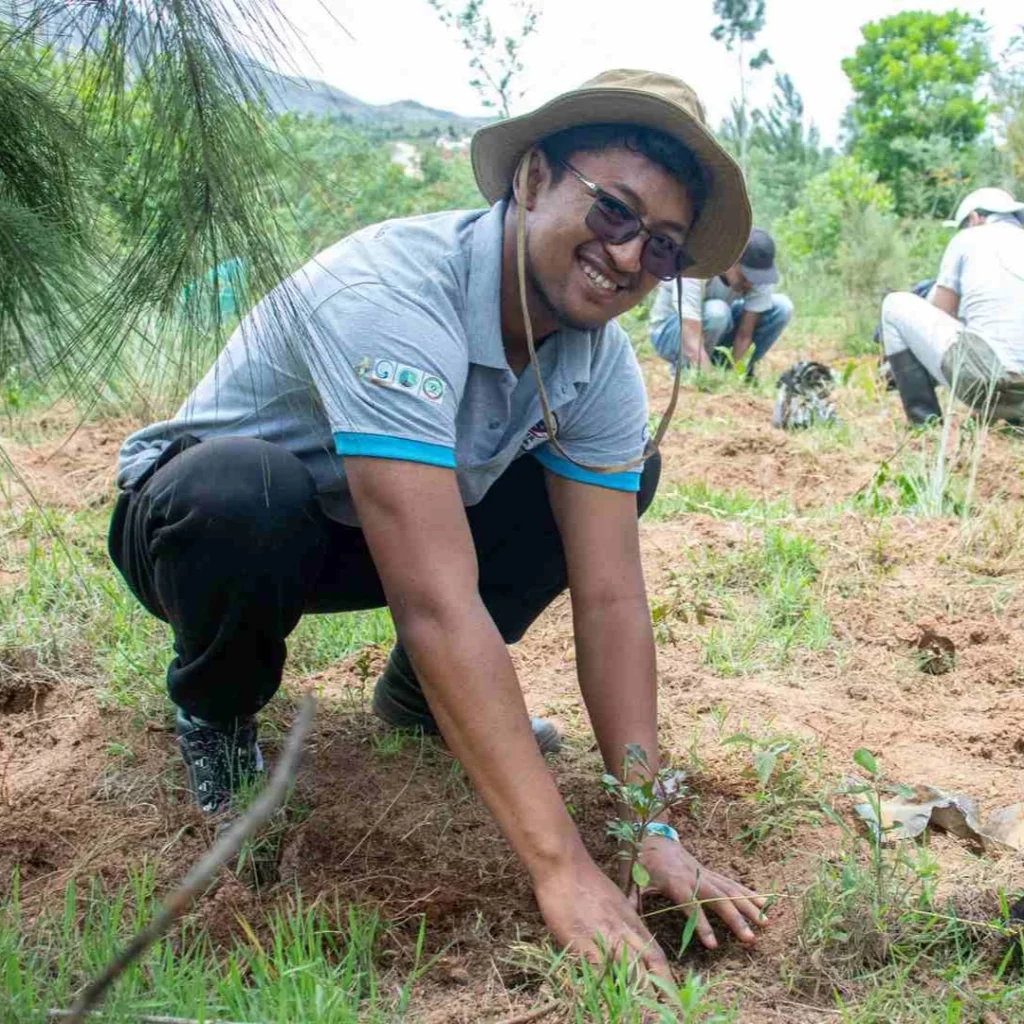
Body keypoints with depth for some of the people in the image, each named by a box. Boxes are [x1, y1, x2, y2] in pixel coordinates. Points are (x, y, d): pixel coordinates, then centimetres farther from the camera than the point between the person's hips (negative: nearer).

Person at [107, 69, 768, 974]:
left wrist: (652, 829, -25)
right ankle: (214, 712, -6)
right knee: (245, 490, -40)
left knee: (624, 469, -6)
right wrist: (561, 866, -44)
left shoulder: (602, 366, -14)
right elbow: (439, 603, -43)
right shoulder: (391, 298, -37)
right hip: (201, 516, -5)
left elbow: (610, 597, -16)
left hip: (370, 536, 6)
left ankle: (419, 701, 8)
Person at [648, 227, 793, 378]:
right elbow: (693, 346, -45)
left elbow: (745, 335, -20)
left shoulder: (759, 271, -22)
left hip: (718, 326, 5)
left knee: (782, 307, -16)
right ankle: (684, 370, -11)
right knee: (716, 311, -37)